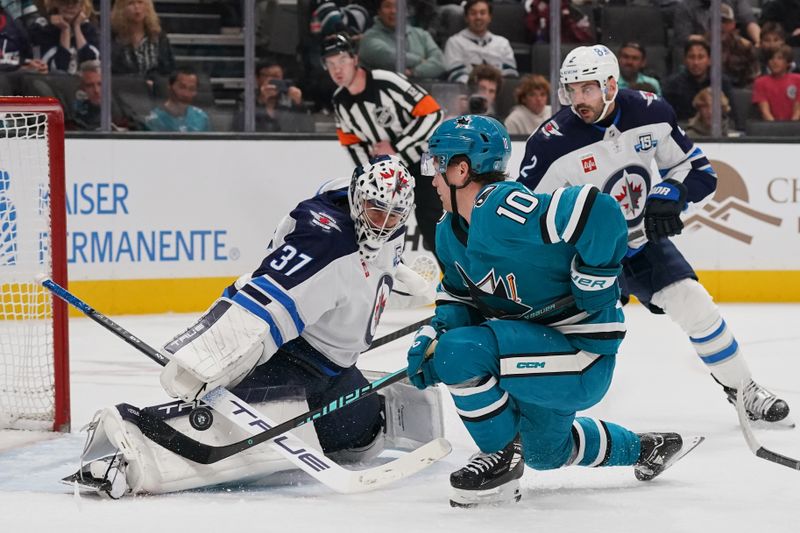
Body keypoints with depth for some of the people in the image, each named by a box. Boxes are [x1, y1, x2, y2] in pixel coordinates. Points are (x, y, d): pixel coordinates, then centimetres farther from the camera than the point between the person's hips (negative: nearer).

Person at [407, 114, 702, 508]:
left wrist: (594, 282, -26)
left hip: (585, 356, -11)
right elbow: (460, 297, 14)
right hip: (543, 353, 11)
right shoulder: (449, 232, 4)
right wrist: (433, 334, -6)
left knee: (458, 353, -28)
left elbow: (600, 211, -37)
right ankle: (644, 449, 50)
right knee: (545, 453, 31)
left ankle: (502, 457, -8)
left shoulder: (502, 210, -28)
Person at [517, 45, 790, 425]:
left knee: (695, 305, -4)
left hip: (644, 241, 3)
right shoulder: (552, 144, -23)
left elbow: (697, 169, -2)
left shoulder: (651, 114, -13)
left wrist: (669, 195, -22)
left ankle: (743, 391, 15)